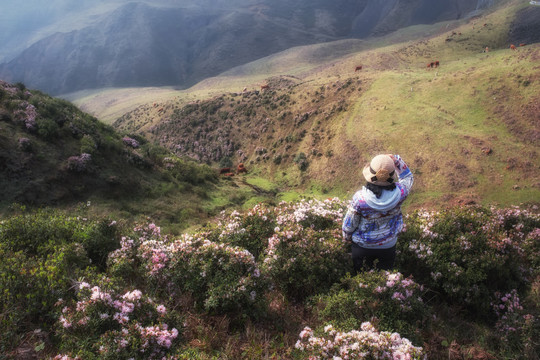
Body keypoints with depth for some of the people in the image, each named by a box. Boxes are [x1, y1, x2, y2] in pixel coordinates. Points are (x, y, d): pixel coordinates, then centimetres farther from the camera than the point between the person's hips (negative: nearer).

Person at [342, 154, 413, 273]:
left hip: (362, 246, -1)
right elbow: (407, 176, -3)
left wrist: (347, 236, 4)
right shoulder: (399, 193, -29)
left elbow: (349, 224, -17)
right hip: (388, 245, 2)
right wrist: (396, 160, -15)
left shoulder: (360, 198, -34)